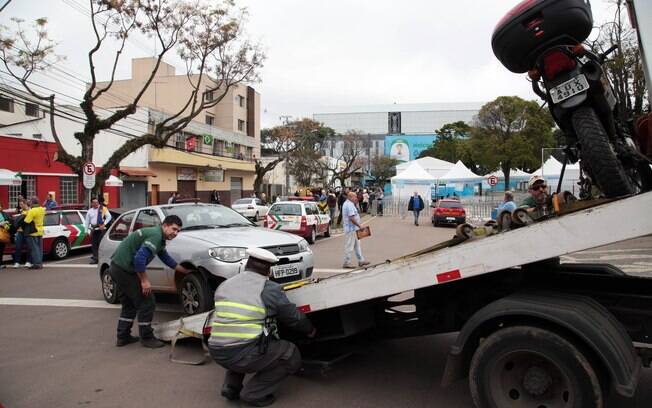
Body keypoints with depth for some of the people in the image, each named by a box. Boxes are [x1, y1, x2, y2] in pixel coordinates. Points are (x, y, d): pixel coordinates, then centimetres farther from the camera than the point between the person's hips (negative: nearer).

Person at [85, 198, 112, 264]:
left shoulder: (103, 209, 2)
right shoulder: (90, 211, 13)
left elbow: (109, 217, -1)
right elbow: (87, 221, 17)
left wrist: (104, 224, -11)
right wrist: (86, 230, 13)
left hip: (101, 228, -4)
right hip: (93, 229, 4)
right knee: (93, 244, 4)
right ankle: (95, 258, 10)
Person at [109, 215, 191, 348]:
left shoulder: (159, 238, 14)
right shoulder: (156, 235, -18)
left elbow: (166, 258, 26)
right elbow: (139, 258, -27)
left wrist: (184, 271, 32)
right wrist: (144, 280, -18)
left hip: (117, 267, 10)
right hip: (124, 269, -10)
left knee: (129, 304, 22)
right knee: (146, 302, -1)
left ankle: (123, 337, 29)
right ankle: (147, 338, 8)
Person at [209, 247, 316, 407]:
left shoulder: (224, 285, 13)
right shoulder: (270, 289, -3)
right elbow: (294, 317, 7)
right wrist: (310, 330, 28)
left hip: (217, 353, 6)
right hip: (244, 355, -6)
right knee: (292, 356, 12)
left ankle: (231, 387, 24)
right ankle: (253, 393, 7)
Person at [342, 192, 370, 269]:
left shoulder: (347, 204, 15)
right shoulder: (350, 205, -19)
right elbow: (351, 218, -26)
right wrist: (359, 225, -19)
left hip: (353, 228, 11)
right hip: (351, 228, -11)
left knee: (357, 245, 15)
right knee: (349, 246, -4)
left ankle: (361, 260, 21)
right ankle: (346, 263, 3)